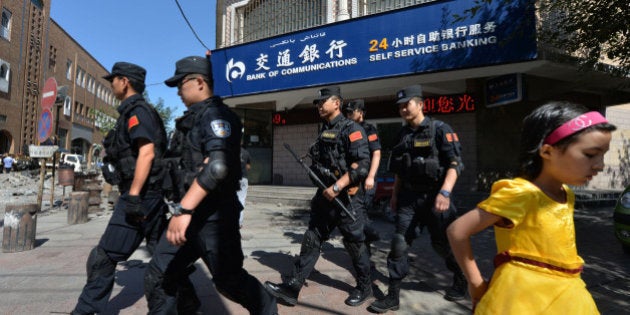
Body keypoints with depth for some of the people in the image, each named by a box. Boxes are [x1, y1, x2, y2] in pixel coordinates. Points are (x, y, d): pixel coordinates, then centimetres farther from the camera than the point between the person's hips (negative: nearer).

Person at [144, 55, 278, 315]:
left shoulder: (216, 115, -13)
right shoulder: (192, 118, 16)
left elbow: (217, 165, -28)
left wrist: (183, 209, -31)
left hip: (213, 216, -8)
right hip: (189, 214, 9)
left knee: (229, 280, 6)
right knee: (157, 277, 10)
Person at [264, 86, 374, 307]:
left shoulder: (351, 129, -12)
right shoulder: (324, 131, 14)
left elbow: (362, 165, -21)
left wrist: (337, 186, -24)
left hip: (345, 197, -8)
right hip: (326, 195, 8)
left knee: (354, 244, 8)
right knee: (311, 241, 8)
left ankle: (364, 287, 30)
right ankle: (292, 287, 14)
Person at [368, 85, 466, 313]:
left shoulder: (440, 129, -9)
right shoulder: (402, 134, 9)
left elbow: (455, 164, -15)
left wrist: (445, 192, -27)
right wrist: (395, 194, 16)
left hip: (433, 196, -5)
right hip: (408, 197, 5)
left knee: (443, 243, 11)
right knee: (399, 243, 0)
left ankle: (461, 279, 40)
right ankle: (393, 296, 10)